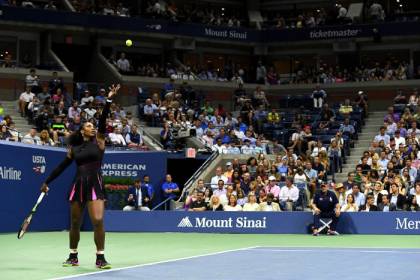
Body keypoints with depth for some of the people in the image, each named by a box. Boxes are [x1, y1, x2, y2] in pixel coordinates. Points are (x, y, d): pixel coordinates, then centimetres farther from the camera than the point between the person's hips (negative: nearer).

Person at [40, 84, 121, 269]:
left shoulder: (98, 141, 5)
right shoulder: (74, 148, 11)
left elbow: (103, 121, -8)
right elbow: (62, 167, 18)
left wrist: (109, 100, -19)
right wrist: (47, 182, 21)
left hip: (95, 185, -3)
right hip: (79, 185, 3)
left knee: (98, 221, -15)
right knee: (75, 223, 9)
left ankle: (100, 258, -5)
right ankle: (73, 256, 25)